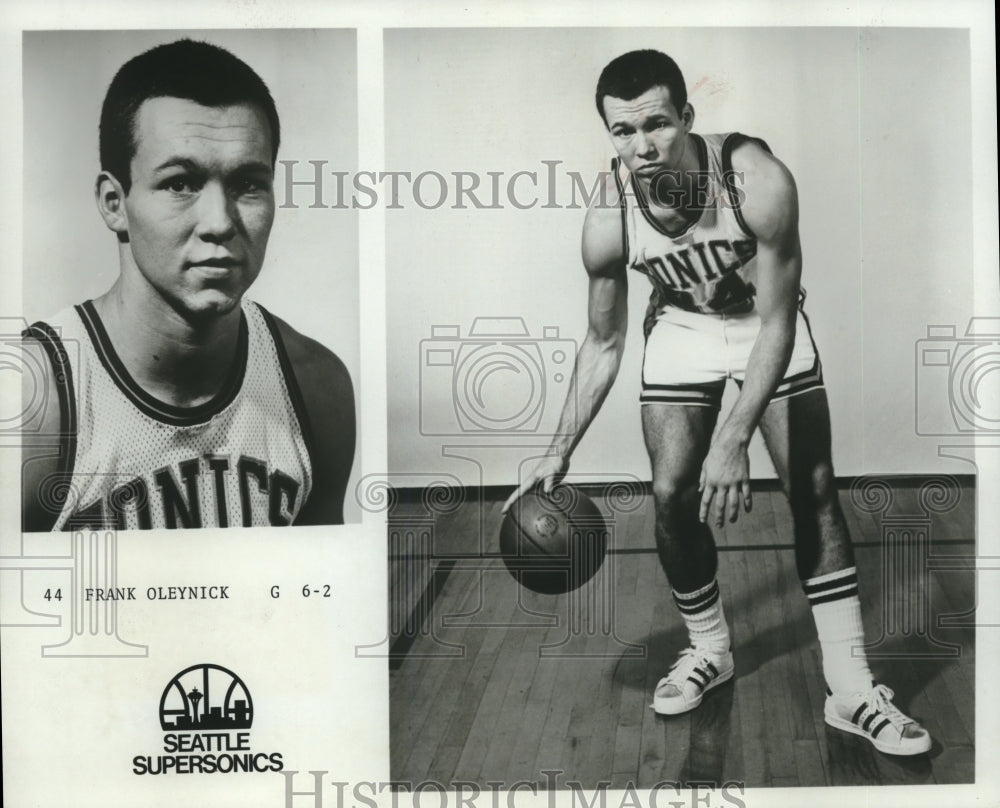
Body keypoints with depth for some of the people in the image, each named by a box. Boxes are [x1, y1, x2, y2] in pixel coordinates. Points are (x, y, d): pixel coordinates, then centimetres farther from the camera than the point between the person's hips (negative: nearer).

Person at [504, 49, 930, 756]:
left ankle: (852, 690, 1)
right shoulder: (609, 221, -24)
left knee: (814, 490, -6)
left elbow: (776, 323, -27)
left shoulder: (758, 181, -34)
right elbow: (603, 344, -9)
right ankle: (709, 651, 20)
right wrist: (561, 452, -11)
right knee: (672, 494, -5)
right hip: (681, 330, 2)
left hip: (767, 325, -2)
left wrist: (734, 440, -35)